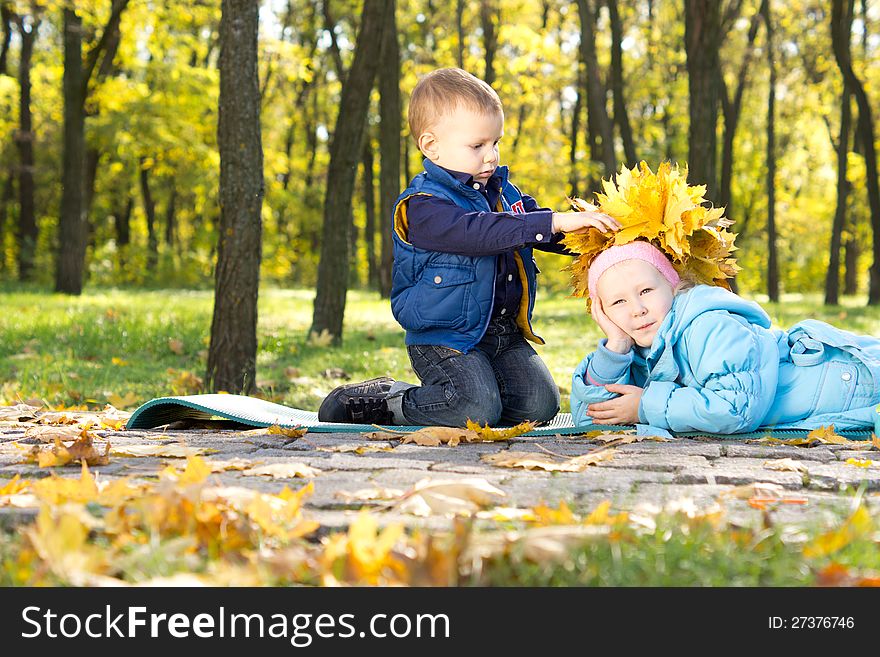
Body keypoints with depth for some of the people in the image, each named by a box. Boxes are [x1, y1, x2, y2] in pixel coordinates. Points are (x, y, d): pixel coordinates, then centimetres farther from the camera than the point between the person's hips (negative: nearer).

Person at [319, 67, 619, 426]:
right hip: (444, 339, -7)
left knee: (540, 405, -7)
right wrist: (555, 222, -36)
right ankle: (387, 400, -2)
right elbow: (479, 231, -30)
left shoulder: (500, 189, 11)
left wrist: (586, 231, -5)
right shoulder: (423, 205, -17)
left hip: (505, 333, 7)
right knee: (478, 410, -25)